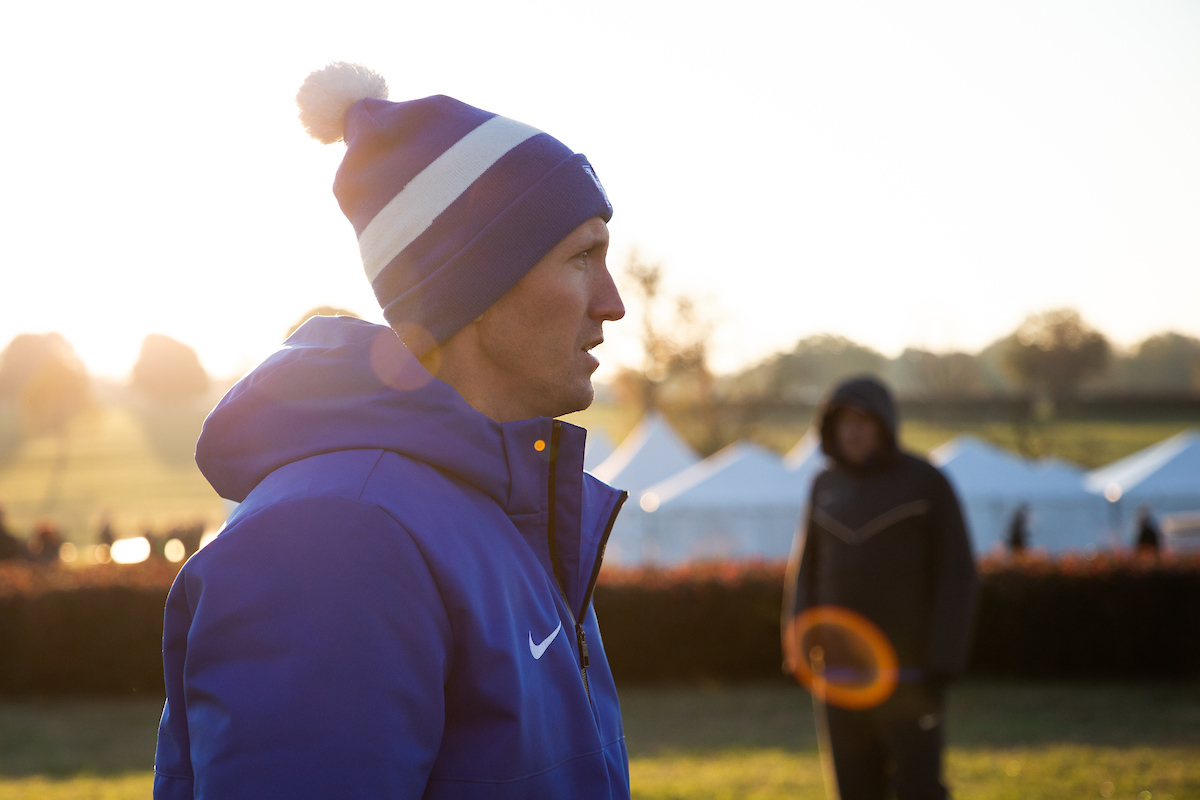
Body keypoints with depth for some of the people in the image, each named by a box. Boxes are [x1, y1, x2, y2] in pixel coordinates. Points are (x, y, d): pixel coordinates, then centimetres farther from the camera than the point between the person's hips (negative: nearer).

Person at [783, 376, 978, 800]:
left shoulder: (926, 482, -5)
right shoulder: (825, 486, 9)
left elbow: (957, 573, -6)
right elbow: (804, 569, 16)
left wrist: (942, 661, -13)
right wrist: (798, 640, 4)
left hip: (907, 669, -4)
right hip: (840, 669, 4)